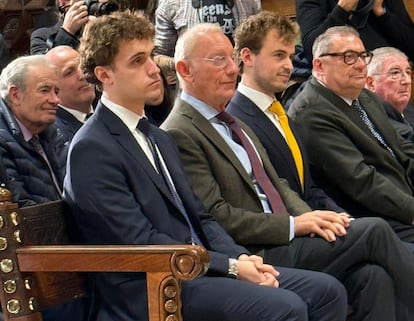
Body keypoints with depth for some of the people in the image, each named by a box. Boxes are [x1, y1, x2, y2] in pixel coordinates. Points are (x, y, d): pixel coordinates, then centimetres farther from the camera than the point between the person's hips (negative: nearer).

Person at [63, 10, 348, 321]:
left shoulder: (159, 138, 19)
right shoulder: (92, 150, -10)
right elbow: (141, 242, -16)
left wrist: (242, 258, -2)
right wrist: (230, 265, -16)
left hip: (196, 269, 9)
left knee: (327, 290, -3)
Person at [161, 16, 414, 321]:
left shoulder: (234, 124, 21)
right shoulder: (180, 135, -9)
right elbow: (216, 216, -16)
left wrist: (310, 217, -1)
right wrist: (294, 225, -16)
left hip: (285, 240, 8)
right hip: (255, 256, -8)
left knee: (373, 276, -18)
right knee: (374, 231, -16)